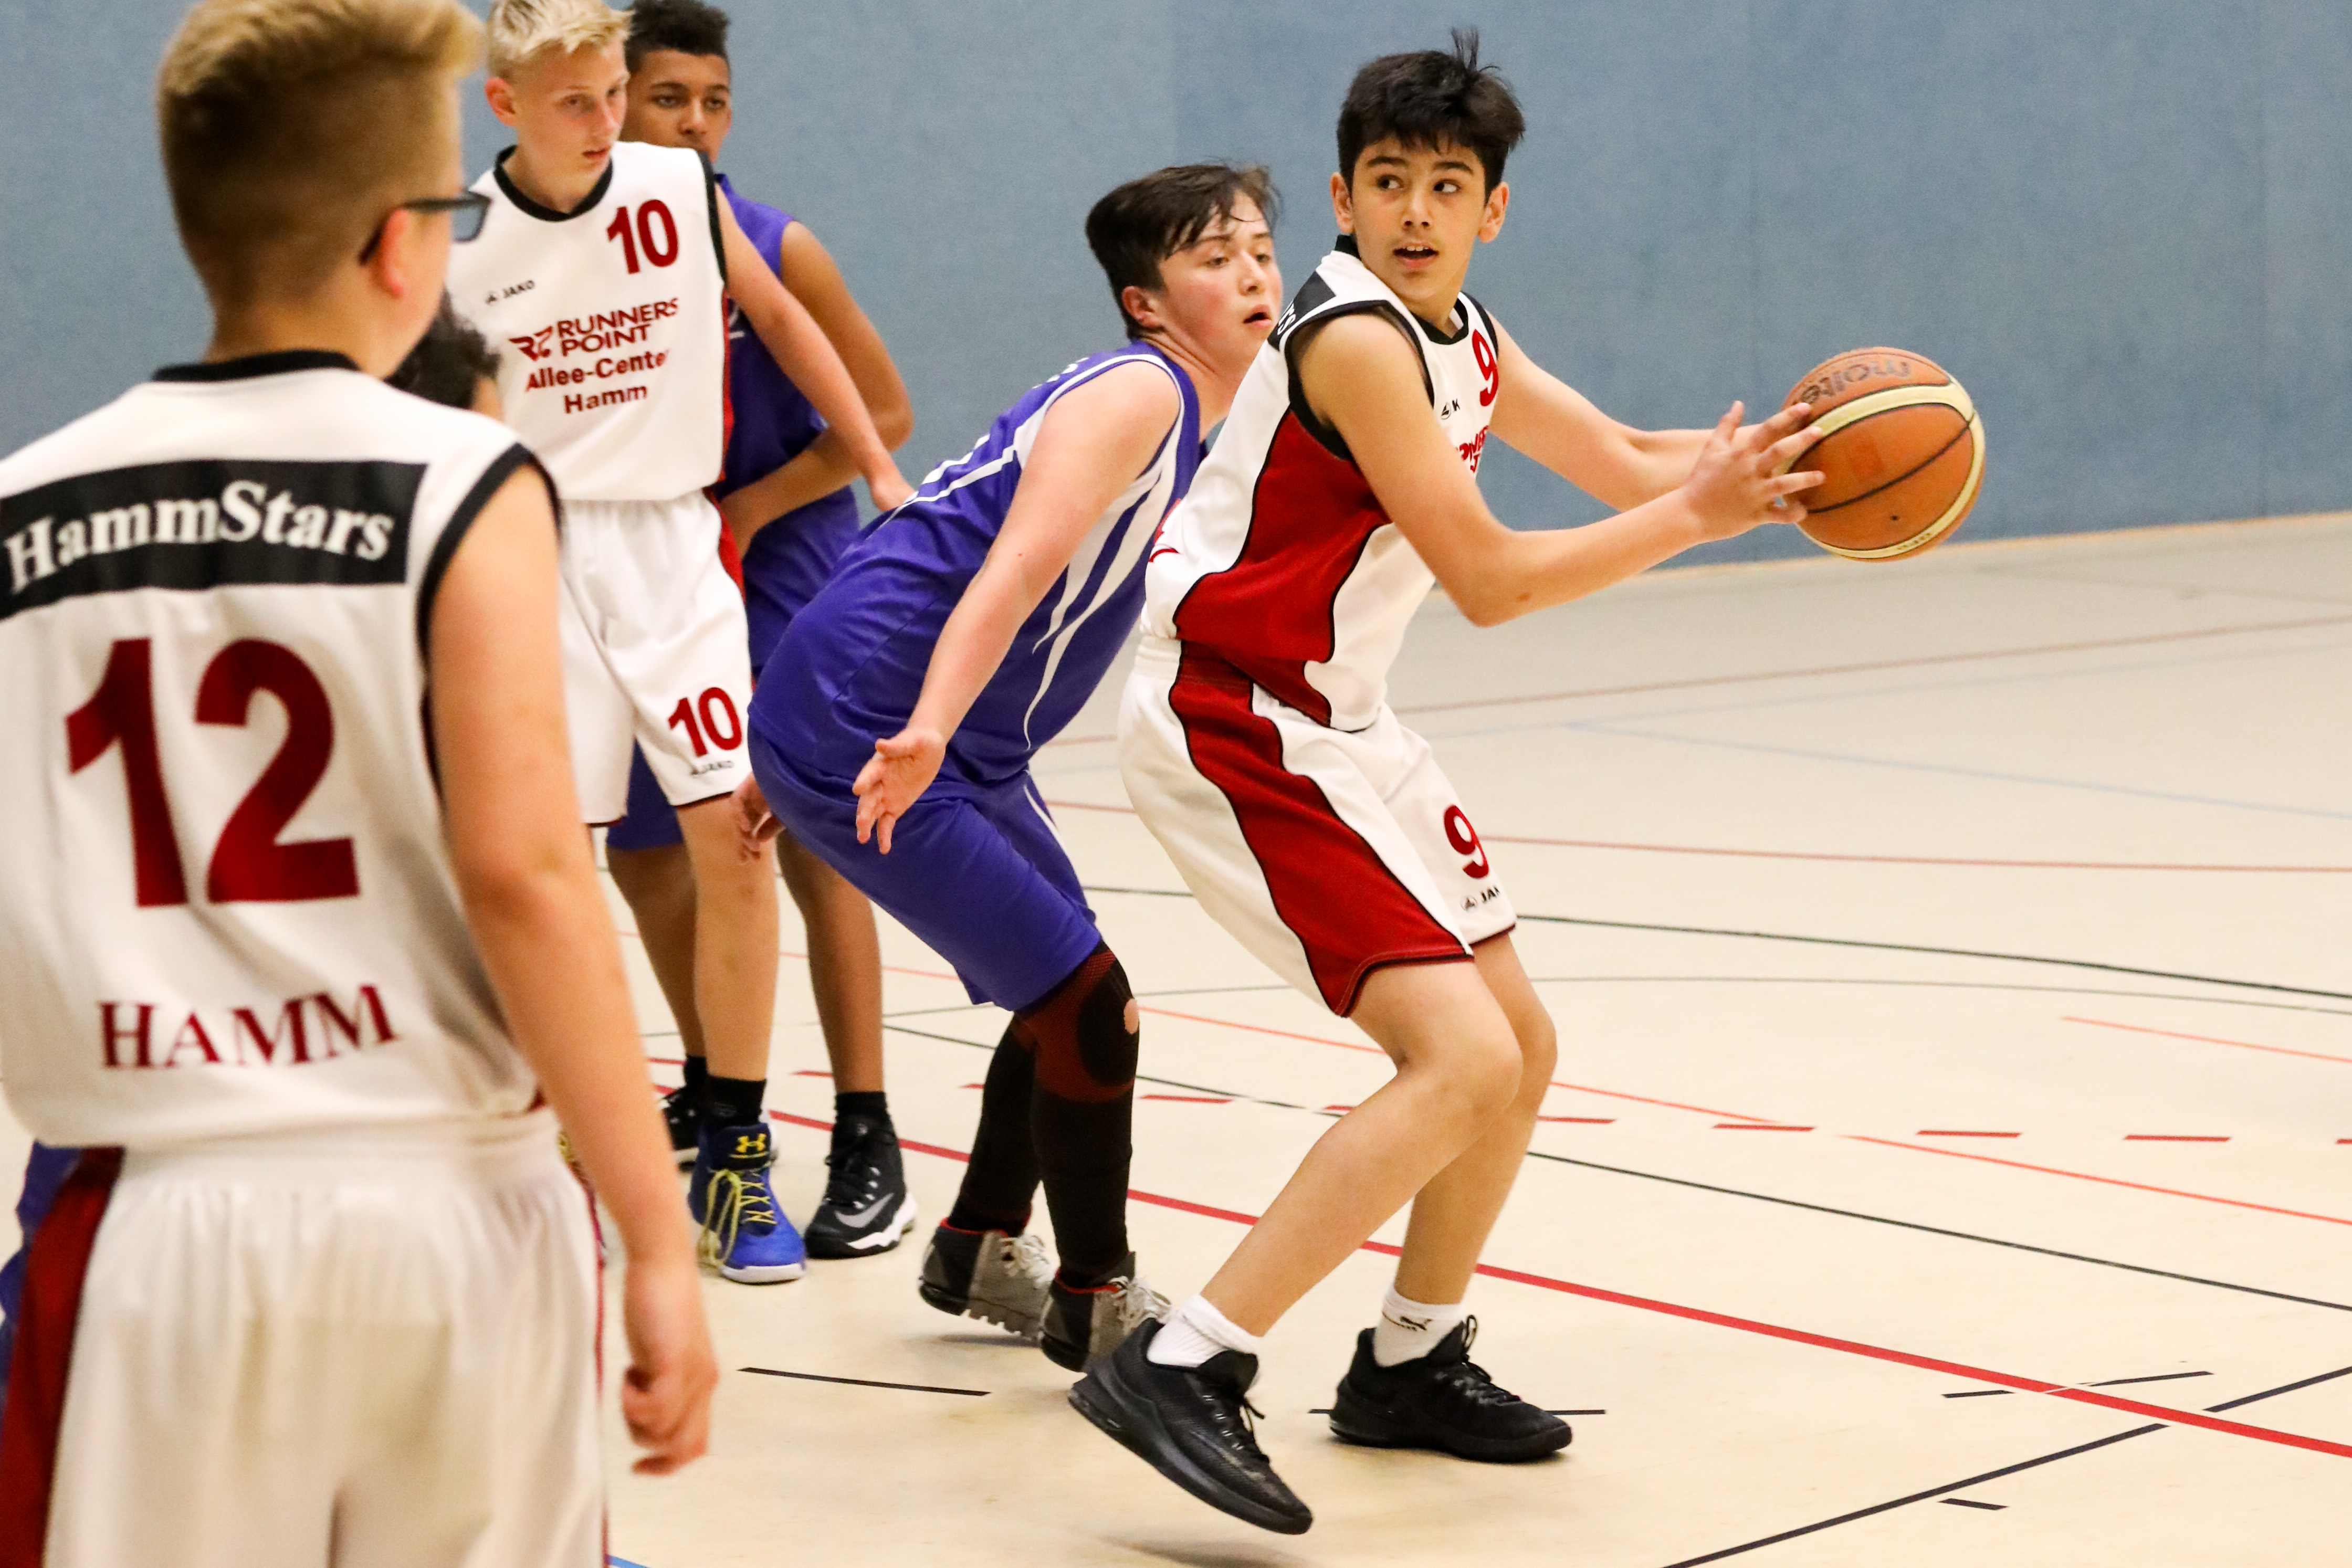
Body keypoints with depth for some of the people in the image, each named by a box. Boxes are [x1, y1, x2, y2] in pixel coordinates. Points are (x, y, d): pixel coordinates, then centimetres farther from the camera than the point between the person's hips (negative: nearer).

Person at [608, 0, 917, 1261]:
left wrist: (750, 509, -14)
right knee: (642, 851, 10)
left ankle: (867, 1146, -6)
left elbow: (883, 412, -7)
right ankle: (714, 1096, 32)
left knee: (809, 842, -10)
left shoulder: (775, 250, -11)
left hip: (785, 570, -5)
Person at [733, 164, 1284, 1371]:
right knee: (1085, 1003, -7)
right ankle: (1095, 1303, 8)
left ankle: (978, 1252, 39)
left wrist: (807, 751, 22)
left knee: (1067, 998, 21)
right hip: (868, 733, -10)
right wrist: (925, 735, -46)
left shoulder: (1193, 427, 15)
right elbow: (1016, 567, -31)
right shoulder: (1137, 392, -15)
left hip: (955, 748, 10)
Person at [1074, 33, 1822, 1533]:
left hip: (1339, 726, 10)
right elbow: (1490, 579, -20)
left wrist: (1747, 453, 0)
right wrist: (1695, 514, -17)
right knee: (1463, 1062, -20)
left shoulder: (1458, 332, 9)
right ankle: (1178, 1371, -19)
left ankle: (1412, 1364, 33)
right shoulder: (1354, 339, -20)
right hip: (1232, 726, -10)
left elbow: (1618, 458, 19)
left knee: (1518, 1045, 17)